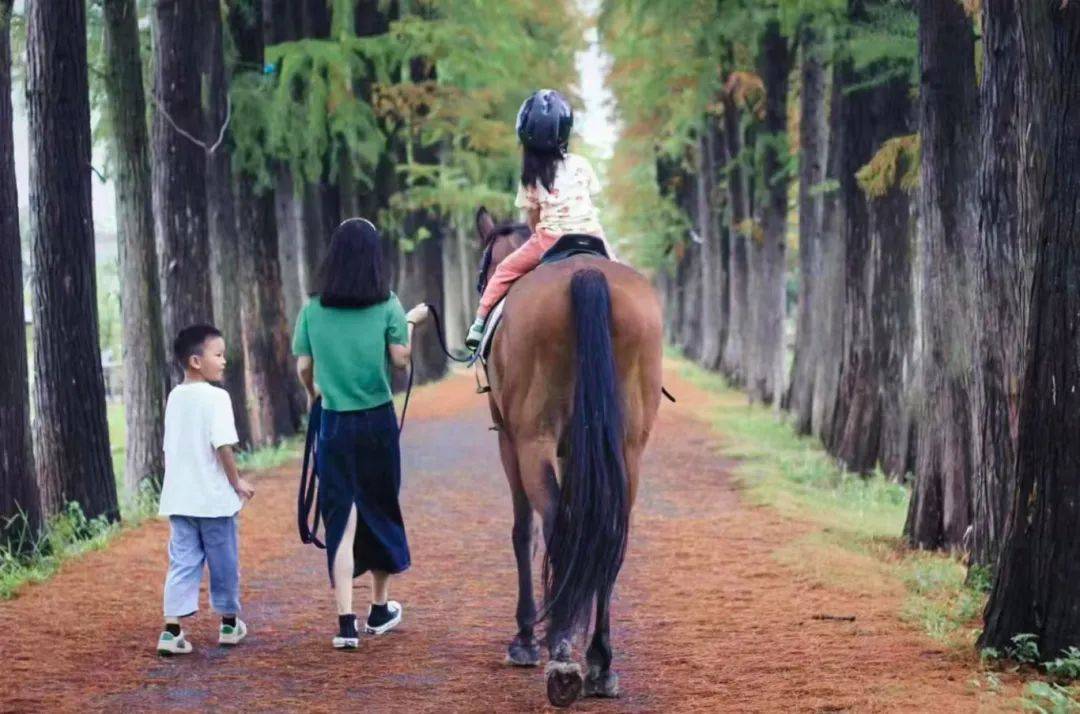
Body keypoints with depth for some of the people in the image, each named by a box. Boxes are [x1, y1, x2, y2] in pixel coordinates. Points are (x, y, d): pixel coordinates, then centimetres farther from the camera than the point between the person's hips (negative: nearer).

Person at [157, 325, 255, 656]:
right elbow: (222, 446, -18)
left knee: (182, 563, 4)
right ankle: (229, 623, 25)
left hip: (178, 499, 6)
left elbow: (168, 448, 14)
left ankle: (172, 629, -8)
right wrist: (237, 482, -6)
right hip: (214, 497, -6)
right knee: (224, 562, 11)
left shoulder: (174, 397, 10)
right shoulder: (216, 397, -12)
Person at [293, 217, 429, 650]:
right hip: (377, 420, 0)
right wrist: (410, 323, 9)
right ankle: (379, 609, 30)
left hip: (334, 423, 0)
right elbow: (401, 358, -8)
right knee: (380, 509, 17)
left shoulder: (312, 310, -2)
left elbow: (303, 367, 1)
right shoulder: (387, 307, -6)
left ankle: (346, 622, -9)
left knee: (341, 518, 1)